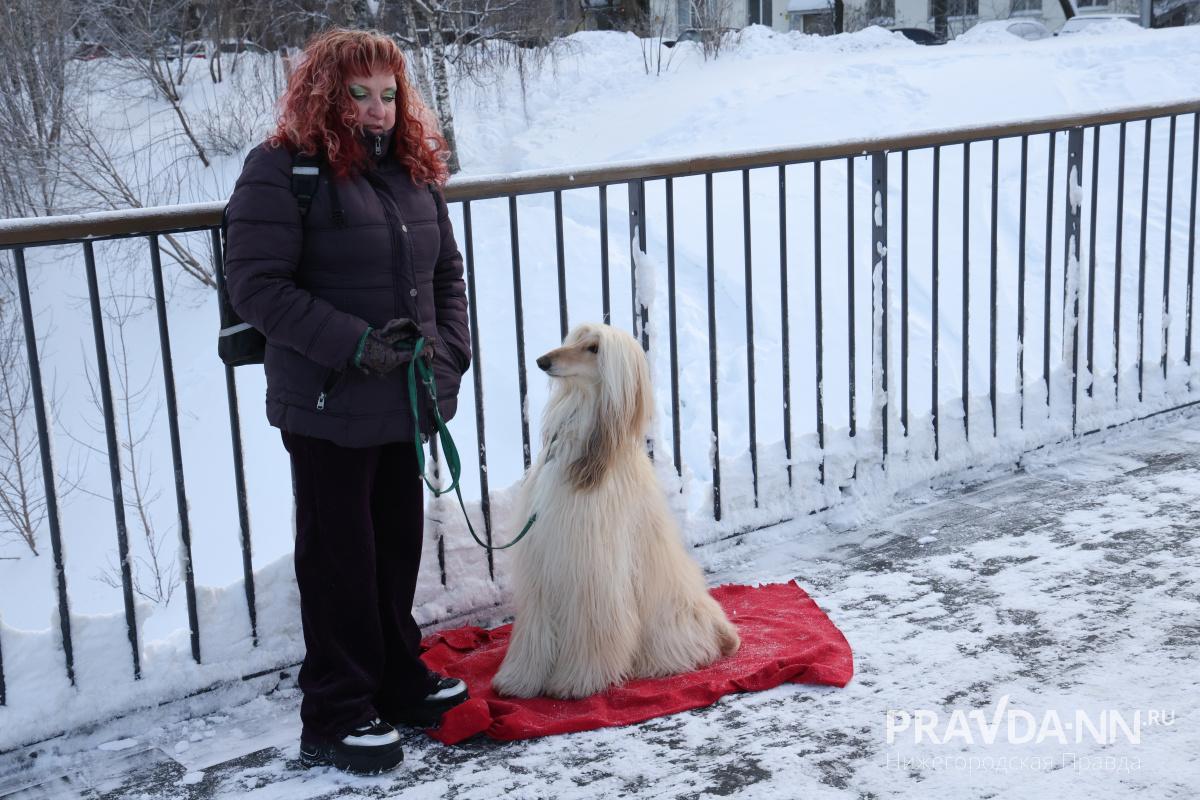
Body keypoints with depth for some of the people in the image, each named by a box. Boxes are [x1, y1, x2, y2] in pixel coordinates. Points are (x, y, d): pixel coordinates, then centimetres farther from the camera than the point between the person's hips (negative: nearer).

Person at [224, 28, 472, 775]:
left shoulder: (415, 169, 10)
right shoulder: (282, 172, -11)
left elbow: (448, 274, 16)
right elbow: (256, 285, -16)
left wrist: (450, 353, 1)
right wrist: (355, 344, -20)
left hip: (408, 401, 6)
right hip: (328, 407, -6)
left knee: (399, 544, 16)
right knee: (340, 557, 2)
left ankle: (398, 679, 33)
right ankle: (337, 716, 14)